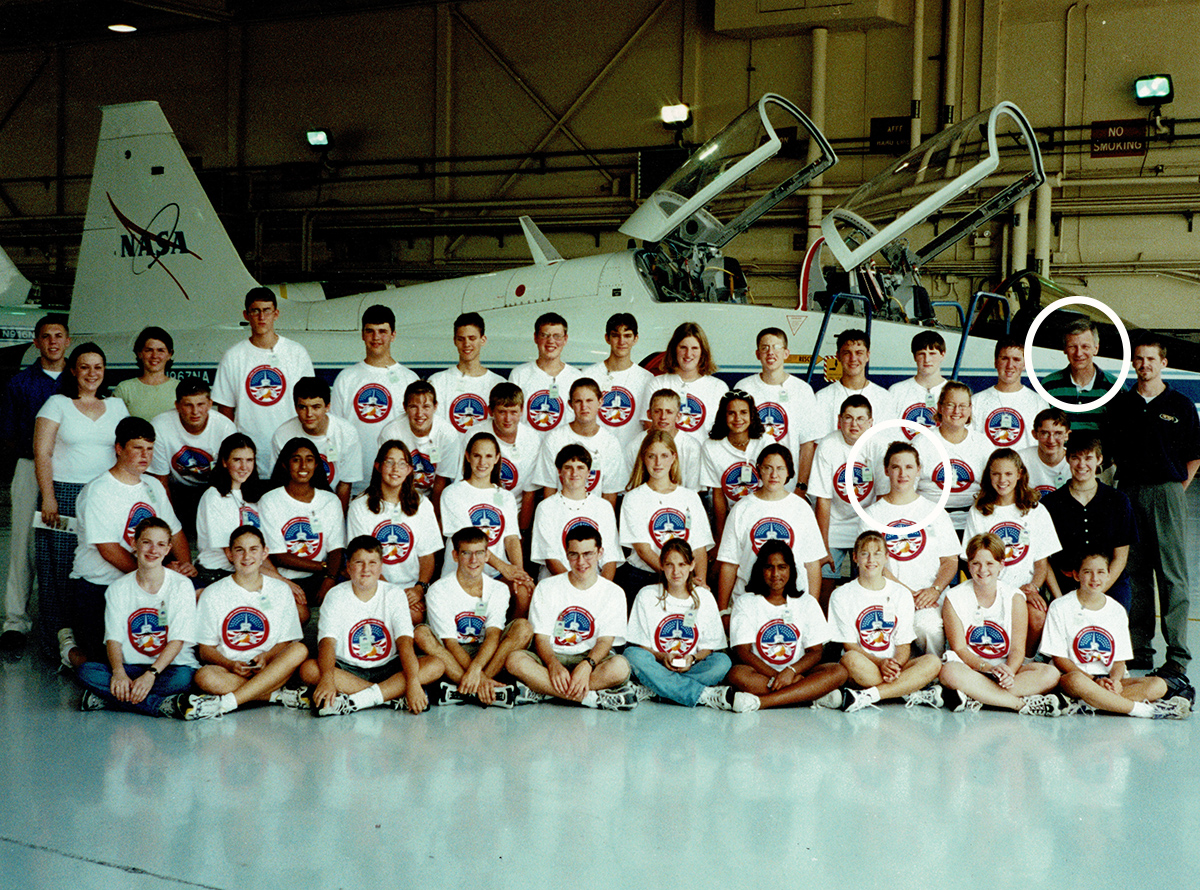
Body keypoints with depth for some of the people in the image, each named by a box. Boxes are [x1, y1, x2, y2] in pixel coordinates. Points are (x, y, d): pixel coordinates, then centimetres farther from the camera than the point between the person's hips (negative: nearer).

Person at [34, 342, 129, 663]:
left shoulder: (116, 406, 15)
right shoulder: (57, 404, 5)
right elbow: (42, 454, -1)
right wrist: (48, 498, -10)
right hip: (65, 493, -3)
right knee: (61, 562, -6)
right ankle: (64, 634, -2)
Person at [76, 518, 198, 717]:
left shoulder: (181, 586, -1)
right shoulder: (118, 588, 7)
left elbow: (177, 641, -8)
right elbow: (113, 639, 0)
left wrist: (151, 674, -23)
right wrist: (119, 672, -21)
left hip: (169, 666, -3)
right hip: (131, 667, 3)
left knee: (182, 677, -37)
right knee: (87, 670, -26)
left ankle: (104, 698, -26)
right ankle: (165, 705, -33)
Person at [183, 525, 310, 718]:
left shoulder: (280, 590, 10)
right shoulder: (213, 594, 6)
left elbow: (286, 642, 8)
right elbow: (205, 649, 4)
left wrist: (266, 658, -14)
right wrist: (230, 664, -17)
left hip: (271, 670, 2)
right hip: (228, 670, -1)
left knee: (300, 651, -30)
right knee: (204, 677, -35)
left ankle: (225, 702, -38)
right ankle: (281, 696, -30)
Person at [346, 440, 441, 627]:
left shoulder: (422, 505, 10)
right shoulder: (359, 507, 1)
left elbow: (428, 555, 8)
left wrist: (420, 587, -11)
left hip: (413, 586, 2)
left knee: (415, 616, -30)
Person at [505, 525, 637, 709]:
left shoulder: (614, 593, 5)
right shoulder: (547, 588, 6)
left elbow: (605, 641, -4)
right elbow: (541, 637, -2)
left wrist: (587, 665, -27)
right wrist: (554, 665, -25)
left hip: (592, 659, -1)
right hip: (552, 658, 1)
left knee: (620, 666, -35)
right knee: (515, 661, -33)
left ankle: (540, 691, -32)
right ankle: (592, 698, -35)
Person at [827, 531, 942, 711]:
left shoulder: (901, 594, 11)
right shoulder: (842, 595, 3)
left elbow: (904, 644, 5)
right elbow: (850, 646, -4)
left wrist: (896, 664, -18)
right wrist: (880, 663, -22)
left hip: (896, 667, 2)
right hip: (862, 669, -2)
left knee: (933, 662, -26)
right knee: (850, 659, -37)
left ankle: (867, 696, -34)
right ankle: (913, 694, -29)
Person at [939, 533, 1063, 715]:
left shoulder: (1014, 597, 1)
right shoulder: (954, 599, -2)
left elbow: (1018, 649, -4)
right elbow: (959, 648, -8)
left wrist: (1009, 671, -27)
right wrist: (989, 668, -26)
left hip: (1007, 667, 2)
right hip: (970, 667, -2)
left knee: (1051, 674, -25)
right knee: (949, 672, -38)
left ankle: (976, 697, -31)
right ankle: (1022, 703, -31)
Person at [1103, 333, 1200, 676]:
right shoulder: (1120, 403, 10)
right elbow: (1112, 451, 15)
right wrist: (1130, 486, 8)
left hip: (1167, 493, -3)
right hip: (1129, 493, 3)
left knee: (1172, 576, -5)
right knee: (1135, 574, 5)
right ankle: (1139, 649, 12)